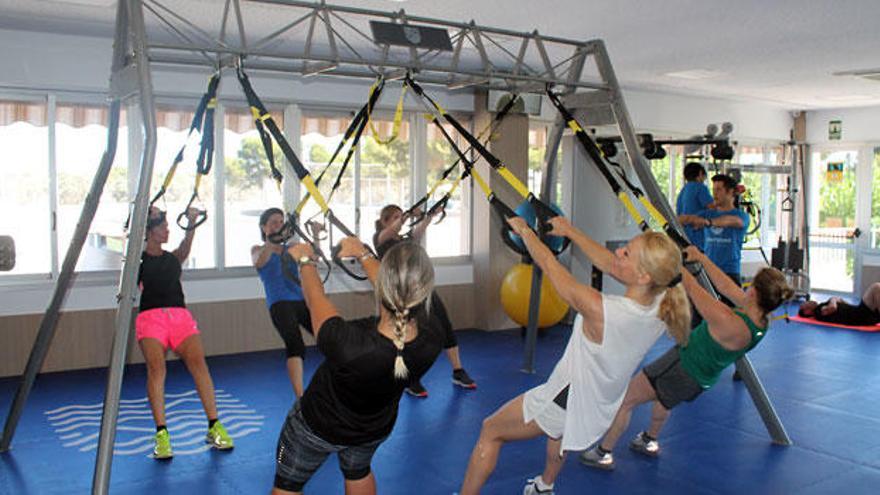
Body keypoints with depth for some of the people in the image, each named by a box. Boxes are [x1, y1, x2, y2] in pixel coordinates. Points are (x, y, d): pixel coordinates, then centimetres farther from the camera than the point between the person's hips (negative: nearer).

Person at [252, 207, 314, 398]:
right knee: (295, 346, -25)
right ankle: (300, 399, -28)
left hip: (302, 301, 4)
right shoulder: (258, 250, 11)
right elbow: (259, 263, -12)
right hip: (280, 304, -4)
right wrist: (270, 242, -28)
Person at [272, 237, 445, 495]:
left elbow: (315, 298, -24)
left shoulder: (347, 345, -45)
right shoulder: (432, 338, -34)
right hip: (376, 430, 4)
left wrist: (305, 259, -3)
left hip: (319, 427, -3)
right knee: (358, 471, 36)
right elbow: (401, 292, -13)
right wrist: (363, 254, 0)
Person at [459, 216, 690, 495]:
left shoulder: (599, 310, -37)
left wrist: (525, 231, -5)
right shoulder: (660, 304, -19)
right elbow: (607, 264, -4)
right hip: (603, 407, 7)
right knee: (559, 426, 41)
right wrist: (569, 231, 6)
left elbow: (549, 265, -22)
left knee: (490, 432, 16)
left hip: (568, 402, -7)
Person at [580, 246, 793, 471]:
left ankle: (603, 454, 20)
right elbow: (728, 288, -1)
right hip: (700, 380, 9)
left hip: (682, 367, -9)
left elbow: (692, 288, -29)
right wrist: (701, 258, 5)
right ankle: (649, 441, 55)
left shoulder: (731, 324, -36)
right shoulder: (760, 321, -12)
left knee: (624, 399, 7)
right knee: (663, 395, 37)